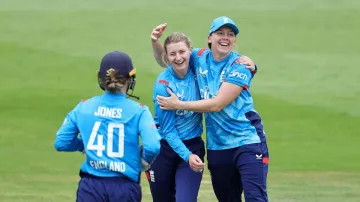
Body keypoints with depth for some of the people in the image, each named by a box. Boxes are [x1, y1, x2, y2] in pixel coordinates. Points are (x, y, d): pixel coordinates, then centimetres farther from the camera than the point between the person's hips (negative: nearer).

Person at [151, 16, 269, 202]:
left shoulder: (239, 66, -11)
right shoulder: (200, 58, 5)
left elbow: (217, 104, -17)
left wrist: (178, 105, -14)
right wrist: (155, 42, -1)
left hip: (247, 143, -5)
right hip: (217, 147, 5)